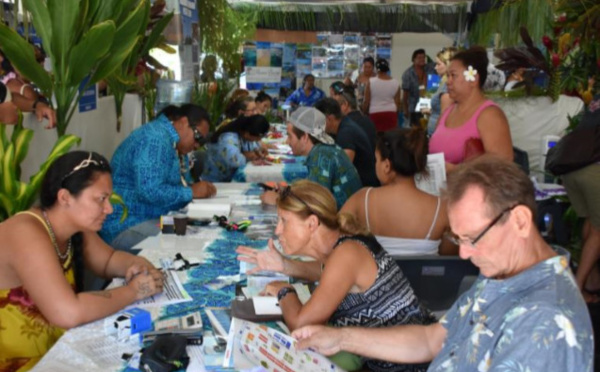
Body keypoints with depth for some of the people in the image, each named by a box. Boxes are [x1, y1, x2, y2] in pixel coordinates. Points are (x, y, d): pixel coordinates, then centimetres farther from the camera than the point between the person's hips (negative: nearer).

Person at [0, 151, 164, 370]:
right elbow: (69, 313, -34)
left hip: (56, 350, 8)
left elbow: (108, 260, 15)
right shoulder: (27, 234, -25)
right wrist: (133, 291, -21)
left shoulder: (75, 226, -1)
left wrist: (137, 264, -6)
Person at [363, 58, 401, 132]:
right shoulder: (395, 83, 0)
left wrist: (363, 113, 10)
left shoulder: (371, 82, -6)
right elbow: (397, 102, 3)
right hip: (391, 114, 2)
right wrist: (396, 114, 16)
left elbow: (366, 101, -3)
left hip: (375, 114, -2)